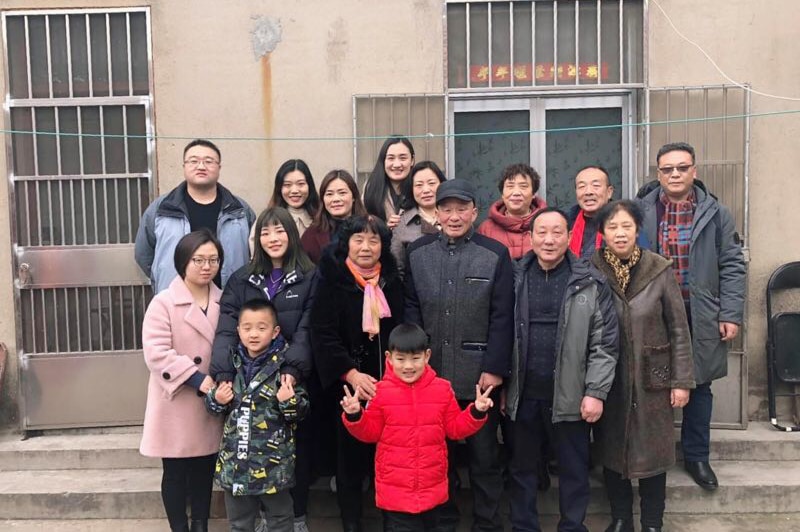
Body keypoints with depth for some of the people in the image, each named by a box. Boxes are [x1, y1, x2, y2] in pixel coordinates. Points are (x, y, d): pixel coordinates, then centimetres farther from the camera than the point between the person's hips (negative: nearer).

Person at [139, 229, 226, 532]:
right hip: (176, 404, -4)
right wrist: (197, 378, -24)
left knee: (205, 471, 15)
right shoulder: (163, 303, -9)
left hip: (212, 403, 4)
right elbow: (156, 352, -18)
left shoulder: (224, 302, 6)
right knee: (175, 473, 9)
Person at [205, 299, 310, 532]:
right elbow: (214, 405, 13)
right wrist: (216, 399, -8)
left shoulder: (285, 365, -12)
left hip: (273, 462, -4)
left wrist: (289, 402, -28)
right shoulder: (231, 364, 0)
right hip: (235, 459, 4)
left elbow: (300, 412, -9)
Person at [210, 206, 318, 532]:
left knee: (298, 447, 10)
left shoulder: (310, 278, -2)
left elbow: (306, 331, -11)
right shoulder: (241, 280, 5)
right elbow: (227, 330, -7)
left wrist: (292, 369, -26)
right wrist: (224, 374, -21)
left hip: (295, 379, -1)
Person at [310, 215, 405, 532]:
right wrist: (351, 374, -19)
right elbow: (323, 335, -10)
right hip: (348, 386, -2)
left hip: (389, 385, 3)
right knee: (351, 457, 5)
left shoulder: (392, 282, 8)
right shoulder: (332, 281, -4)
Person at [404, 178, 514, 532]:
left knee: (484, 453, 10)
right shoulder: (418, 253, 5)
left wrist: (495, 368, -12)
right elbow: (411, 310, 4)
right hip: (430, 372, 3)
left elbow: (502, 317, -6)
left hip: (479, 375, -2)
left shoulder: (496, 254, -3)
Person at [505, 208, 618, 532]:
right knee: (522, 469, 15)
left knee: (574, 470, 12)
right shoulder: (514, 279, 2)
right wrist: (502, 386, 4)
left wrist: (596, 392, -9)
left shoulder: (590, 282, -4)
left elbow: (604, 343, -4)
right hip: (522, 396, 2)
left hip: (570, 398, -2)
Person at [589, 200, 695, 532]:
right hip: (609, 380, 1)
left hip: (652, 379, 0)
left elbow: (679, 330, -2)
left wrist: (682, 381, -4)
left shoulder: (660, 270, -7)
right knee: (612, 451, 12)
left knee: (653, 452, 10)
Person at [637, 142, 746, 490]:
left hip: (701, 318, 1)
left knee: (699, 387, 12)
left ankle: (696, 456, 28)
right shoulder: (641, 212, 0)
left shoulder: (716, 214, 4)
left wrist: (731, 314, -4)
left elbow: (732, 266, 4)